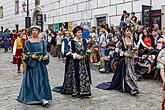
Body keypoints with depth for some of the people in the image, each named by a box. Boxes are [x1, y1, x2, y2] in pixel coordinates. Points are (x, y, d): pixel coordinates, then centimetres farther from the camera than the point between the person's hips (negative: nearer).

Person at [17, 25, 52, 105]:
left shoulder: (42, 42, 9)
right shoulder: (28, 42, 2)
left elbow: (45, 52, 9)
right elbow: (25, 54, -1)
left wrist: (46, 56, -12)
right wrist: (31, 56, -19)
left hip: (41, 64, 2)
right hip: (32, 64, -2)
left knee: (42, 80, -1)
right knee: (33, 80, -1)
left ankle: (43, 97, 1)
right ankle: (32, 97, 7)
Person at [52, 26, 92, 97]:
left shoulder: (84, 41, 8)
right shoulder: (72, 42, -4)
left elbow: (87, 50, 15)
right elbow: (68, 52, -3)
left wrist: (82, 55, 0)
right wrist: (75, 55, -16)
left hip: (83, 61, 4)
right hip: (75, 62, -4)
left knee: (84, 75, 1)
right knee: (76, 76, -4)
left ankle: (84, 91, 10)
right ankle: (76, 91, 5)